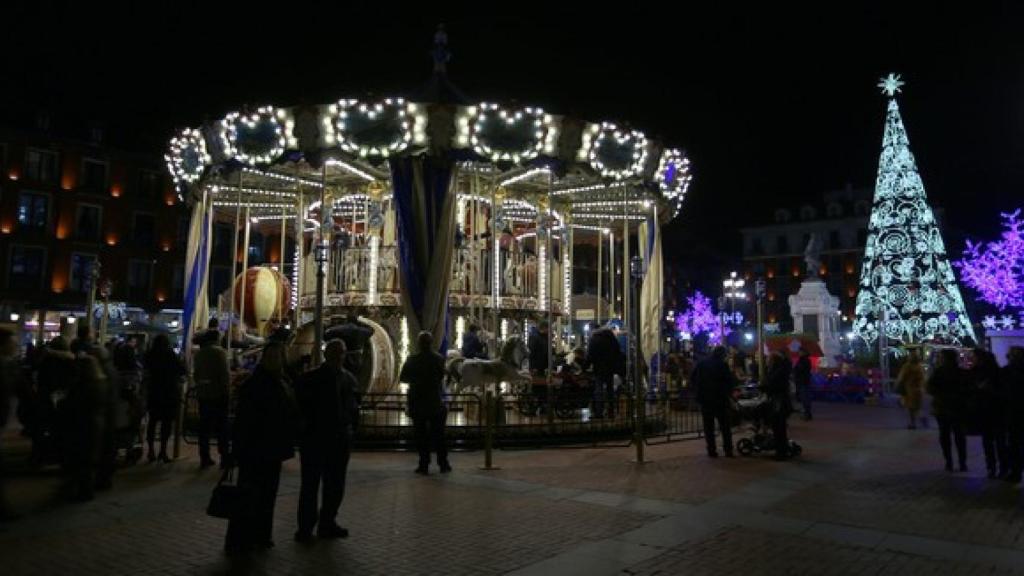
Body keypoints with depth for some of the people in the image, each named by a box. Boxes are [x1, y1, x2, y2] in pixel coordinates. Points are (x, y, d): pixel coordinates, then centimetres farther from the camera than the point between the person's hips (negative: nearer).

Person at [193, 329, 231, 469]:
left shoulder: (198, 353, 8)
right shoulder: (219, 352, -11)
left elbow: (195, 373, 14)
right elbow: (225, 373, -14)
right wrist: (226, 389, -5)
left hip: (202, 394, 5)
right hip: (218, 393, -5)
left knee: (204, 426, 9)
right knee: (222, 426, 1)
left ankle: (204, 458, 11)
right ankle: (224, 457, 2)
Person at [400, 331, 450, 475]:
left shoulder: (412, 360, -7)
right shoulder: (439, 359, -6)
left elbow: (402, 378, -2)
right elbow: (443, 377, -3)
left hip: (417, 404, -1)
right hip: (436, 403, 1)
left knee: (421, 435, 6)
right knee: (438, 434, 11)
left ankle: (424, 465, 6)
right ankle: (443, 464, 13)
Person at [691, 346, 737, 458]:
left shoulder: (701, 364, 2)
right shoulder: (722, 365, -11)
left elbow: (693, 379, 7)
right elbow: (731, 381, -10)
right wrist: (728, 392, 6)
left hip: (705, 399, 3)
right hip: (720, 399, -3)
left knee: (708, 426, 8)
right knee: (725, 426, 9)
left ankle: (711, 450, 5)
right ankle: (728, 450, 7)